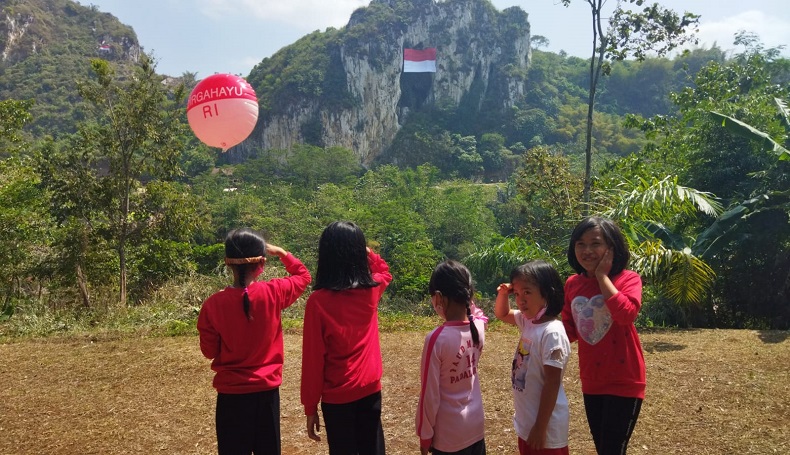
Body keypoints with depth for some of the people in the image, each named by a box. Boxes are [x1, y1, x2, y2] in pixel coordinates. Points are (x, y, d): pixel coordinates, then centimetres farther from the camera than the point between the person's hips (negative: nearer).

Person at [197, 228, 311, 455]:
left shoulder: (213, 304, -13)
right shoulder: (274, 293, -12)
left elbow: (209, 351, -2)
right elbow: (303, 276, 7)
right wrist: (281, 252, 11)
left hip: (231, 393, -1)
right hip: (267, 391, 1)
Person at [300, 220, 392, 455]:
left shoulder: (318, 301, -16)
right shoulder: (372, 290, -5)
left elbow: (313, 358, -11)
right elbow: (384, 271, 22)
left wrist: (310, 407, -2)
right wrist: (364, 250, 10)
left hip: (336, 397, -3)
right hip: (370, 390, 3)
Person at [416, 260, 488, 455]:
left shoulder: (437, 338, -23)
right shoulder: (479, 327, -7)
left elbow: (429, 395, -16)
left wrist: (425, 435, -6)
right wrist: (467, 301, 12)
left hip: (449, 435, -5)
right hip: (476, 427, 6)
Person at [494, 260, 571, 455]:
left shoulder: (552, 333, -24)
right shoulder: (528, 321, 0)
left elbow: (552, 383, -23)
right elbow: (502, 314, 19)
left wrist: (540, 428, -20)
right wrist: (503, 294, -2)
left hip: (545, 426, -8)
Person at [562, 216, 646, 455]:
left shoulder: (628, 279, -12)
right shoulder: (572, 283, 3)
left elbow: (627, 314, -32)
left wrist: (602, 275, -23)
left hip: (623, 382, -5)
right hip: (591, 381, 6)